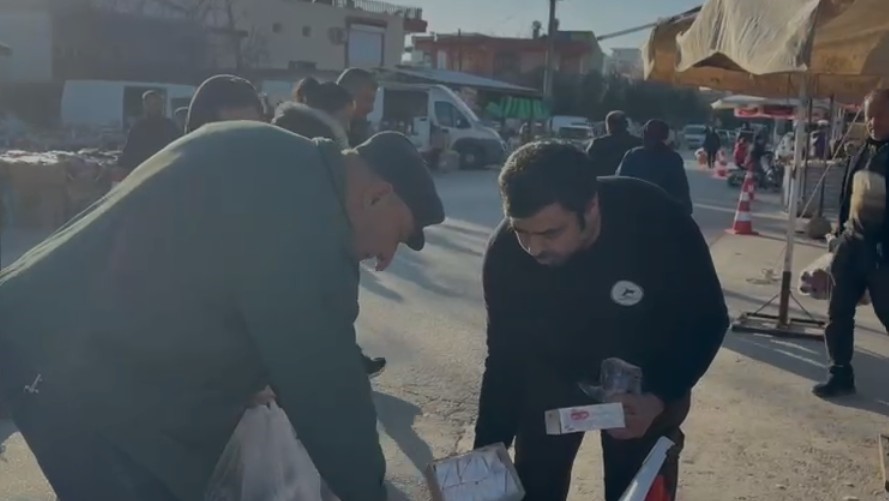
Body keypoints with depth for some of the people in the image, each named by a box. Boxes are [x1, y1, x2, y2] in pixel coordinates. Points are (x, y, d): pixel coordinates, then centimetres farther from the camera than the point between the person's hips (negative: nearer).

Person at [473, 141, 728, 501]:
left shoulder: (660, 225, -34)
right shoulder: (505, 251, -28)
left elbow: (707, 321, -18)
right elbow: (505, 357, -14)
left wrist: (660, 397, -32)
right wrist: (489, 448, -17)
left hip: (645, 381, -1)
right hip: (553, 375, 1)